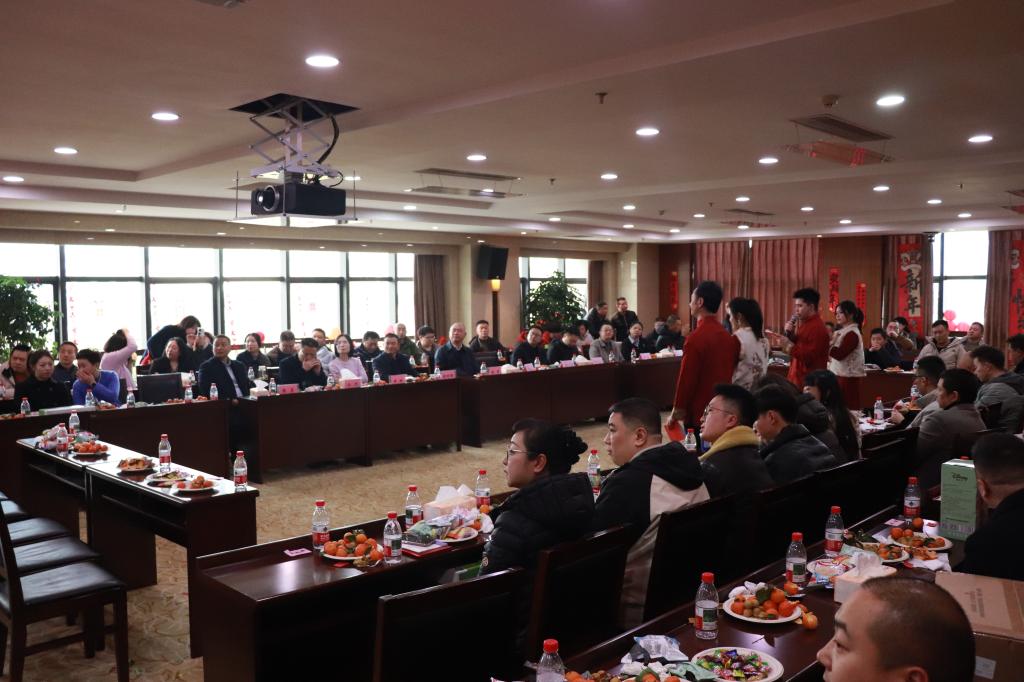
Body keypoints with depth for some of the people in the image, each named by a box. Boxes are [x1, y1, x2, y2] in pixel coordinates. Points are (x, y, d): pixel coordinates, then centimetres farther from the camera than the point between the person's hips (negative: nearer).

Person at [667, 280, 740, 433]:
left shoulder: (697, 337, -17)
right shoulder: (729, 336, 5)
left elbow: (687, 378, -16)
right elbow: (730, 373, 12)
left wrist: (676, 413, -6)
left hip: (699, 413, -7)